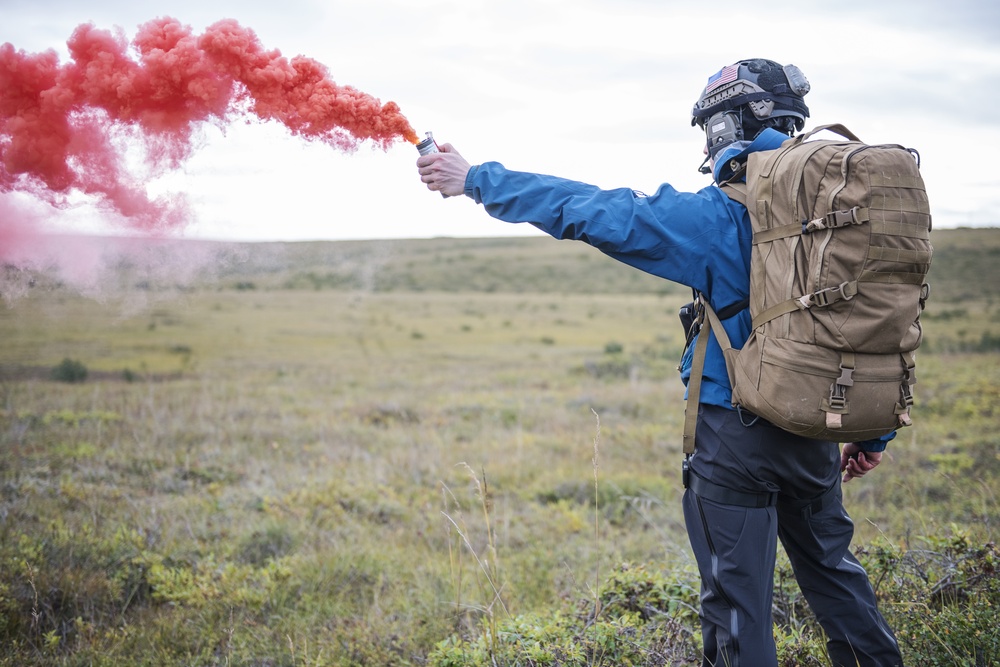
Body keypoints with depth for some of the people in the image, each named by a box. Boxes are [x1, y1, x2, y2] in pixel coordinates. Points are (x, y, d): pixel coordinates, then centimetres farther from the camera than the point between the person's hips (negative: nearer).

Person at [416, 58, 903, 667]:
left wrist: (474, 179, -9)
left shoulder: (726, 215, -15)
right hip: (815, 434, 6)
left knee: (738, 601, 5)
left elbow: (594, 213, -16)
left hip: (737, 434, -6)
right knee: (833, 569, 23)